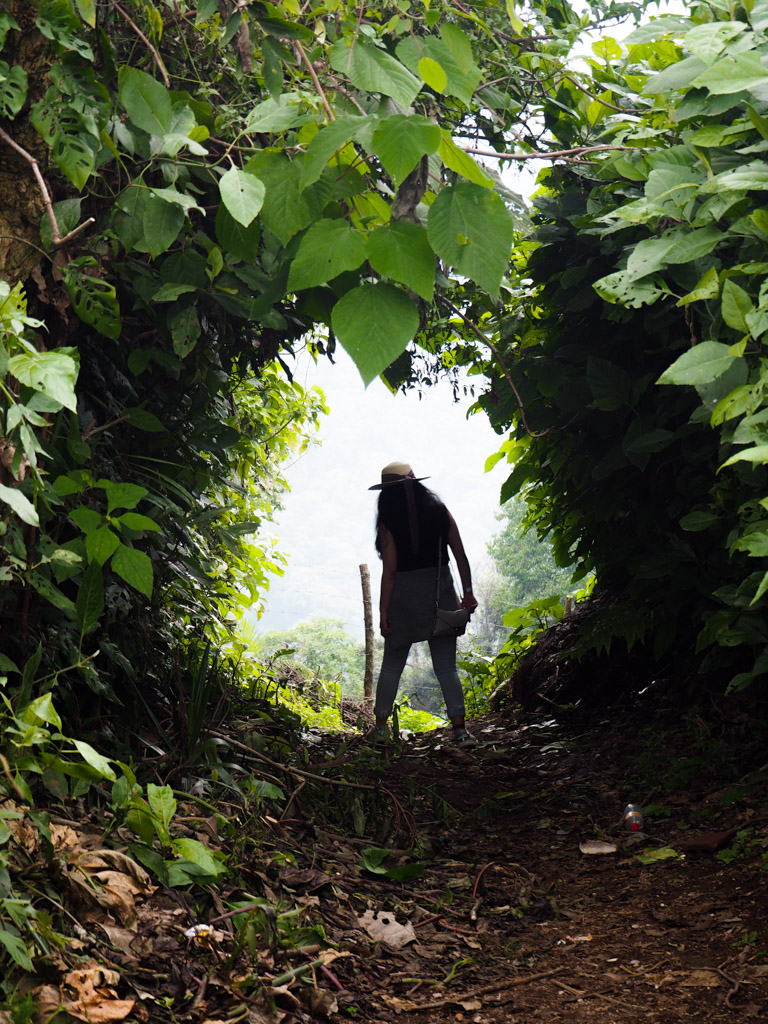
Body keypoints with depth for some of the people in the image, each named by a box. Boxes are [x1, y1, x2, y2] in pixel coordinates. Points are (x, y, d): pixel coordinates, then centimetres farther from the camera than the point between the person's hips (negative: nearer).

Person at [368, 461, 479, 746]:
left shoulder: (389, 522, -6)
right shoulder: (439, 511, 2)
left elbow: (390, 569, -9)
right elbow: (460, 555, 2)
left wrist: (383, 609, -5)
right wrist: (468, 592, 9)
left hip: (404, 595, -2)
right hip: (440, 593, 2)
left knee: (392, 665, 12)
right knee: (446, 666, 4)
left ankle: (380, 726, 18)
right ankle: (460, 729, -4)